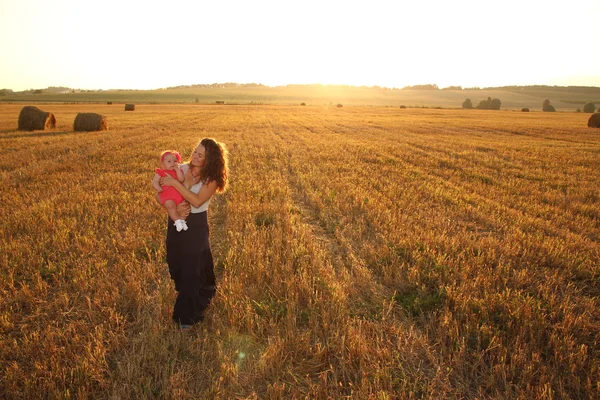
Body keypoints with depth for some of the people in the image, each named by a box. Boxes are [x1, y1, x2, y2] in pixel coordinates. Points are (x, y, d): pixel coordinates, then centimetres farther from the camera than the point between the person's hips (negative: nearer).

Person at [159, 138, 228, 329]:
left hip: (196, 225, -5)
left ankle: (187, 316, 24)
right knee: (175, 265, 18)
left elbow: (197, 201, -27)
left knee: (192, 269, 5)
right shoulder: (181, 168, -4)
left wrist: (175, 183, -27)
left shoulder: (212, 178, -15)